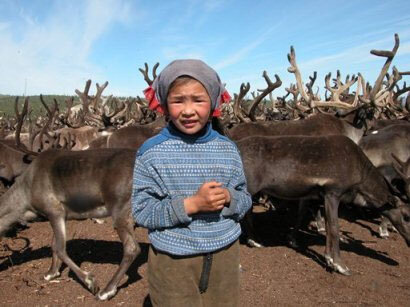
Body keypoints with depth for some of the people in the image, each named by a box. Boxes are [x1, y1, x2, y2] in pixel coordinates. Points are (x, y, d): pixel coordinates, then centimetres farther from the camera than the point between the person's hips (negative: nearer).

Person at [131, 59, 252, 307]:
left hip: (225, 254, 3)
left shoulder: (228, 149, -3)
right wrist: (191, 204, -24)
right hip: (172, 260, -3)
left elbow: (245, 201, 4)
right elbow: (141, 211, -12)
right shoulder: (151, 152, -12)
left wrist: (228, 198, -18)